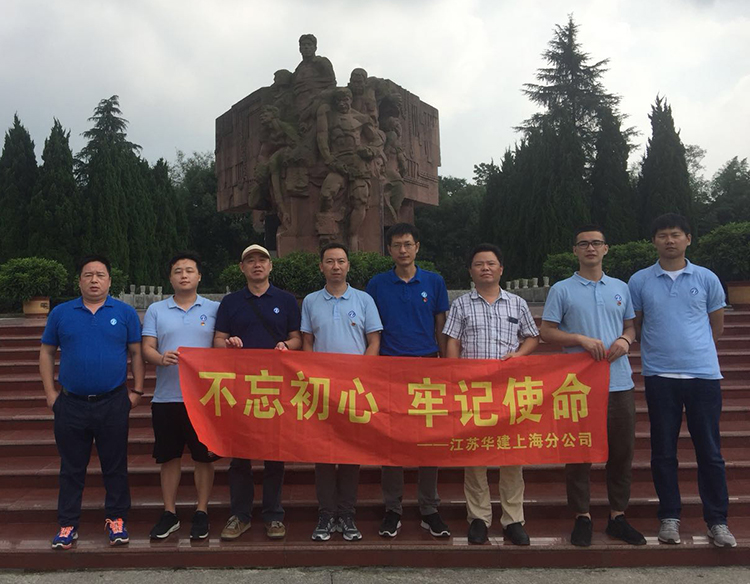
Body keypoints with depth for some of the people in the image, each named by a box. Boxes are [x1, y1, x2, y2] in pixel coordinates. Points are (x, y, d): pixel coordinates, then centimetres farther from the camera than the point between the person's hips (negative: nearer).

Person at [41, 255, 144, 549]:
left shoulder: (125, 313, 2)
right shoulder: (61, 313, 5)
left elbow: (136, 354, 4)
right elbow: (46, 353, 11)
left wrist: (137, 390, -1)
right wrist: (50, 392, 4)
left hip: (113, 404, -1)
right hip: (70, 404, 1)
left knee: (115, 466, 8)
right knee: (71, 468, 11)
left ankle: (117, 520, 21)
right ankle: (67, 524, 23)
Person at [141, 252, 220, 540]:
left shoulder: (213, 309, 4)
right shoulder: (156, 310, 8)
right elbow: (147, 348, 1)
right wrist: (161, 358, -19)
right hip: (166, 397, 2)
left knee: (204, 456, 5)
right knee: (169, 457, 11)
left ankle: (201, 513, 19)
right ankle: (169, 513, 24)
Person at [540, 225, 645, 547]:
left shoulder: (621, 288, 13)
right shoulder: (561, 290, 1)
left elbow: (630, 325, 18)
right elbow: (547, 331, -2)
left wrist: (625, 340, -4)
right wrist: (581, 339, -16)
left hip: (619, 382, 4)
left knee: (622, 450, 9)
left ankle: (618, 516, 24)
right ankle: (582, 517, 16)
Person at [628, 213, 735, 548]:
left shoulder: (707, 279, 5)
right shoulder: (639, 281, 3)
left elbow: (717, 326, 15)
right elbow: (634, 328, 11)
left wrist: (693, 350, 12)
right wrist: (659, 349, 7)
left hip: (703, 373, 0)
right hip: (659, 376, 0)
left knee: (709, 450, 5)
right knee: (663, 451, 7)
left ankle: (717, 521, 18)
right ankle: (669, 517, 20)